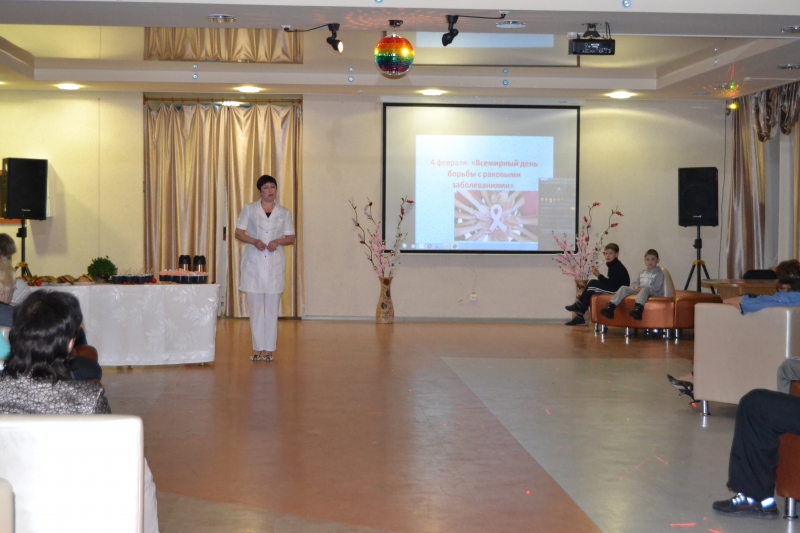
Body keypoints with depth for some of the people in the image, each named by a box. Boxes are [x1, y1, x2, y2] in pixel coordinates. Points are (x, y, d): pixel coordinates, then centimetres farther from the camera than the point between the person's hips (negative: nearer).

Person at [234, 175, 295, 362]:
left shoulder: (284, 213, 7)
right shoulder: (249, 209, 4)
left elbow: (291, 238, 9)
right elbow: (238, 233, 3)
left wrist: (278, 241, -12)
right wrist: (254, 241, -14)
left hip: (275, 264, 1)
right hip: (253, 262, -1)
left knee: (272, 307, 1)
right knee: (255, 306, 1)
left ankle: (269, 348, 7)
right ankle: (257, 348, 9)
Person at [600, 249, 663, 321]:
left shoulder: (659, 273, 9)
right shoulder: (642, 273, 26)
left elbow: (657, 287, -5)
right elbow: (634, 283, 19)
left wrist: (643, 287, -17)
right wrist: (636, 287, -7)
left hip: (652, 292, -6)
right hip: (637, 290, 6)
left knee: (644, 290, -41)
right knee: (623, 288, -18)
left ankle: (638, 310, -69)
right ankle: (610, 308, -34)